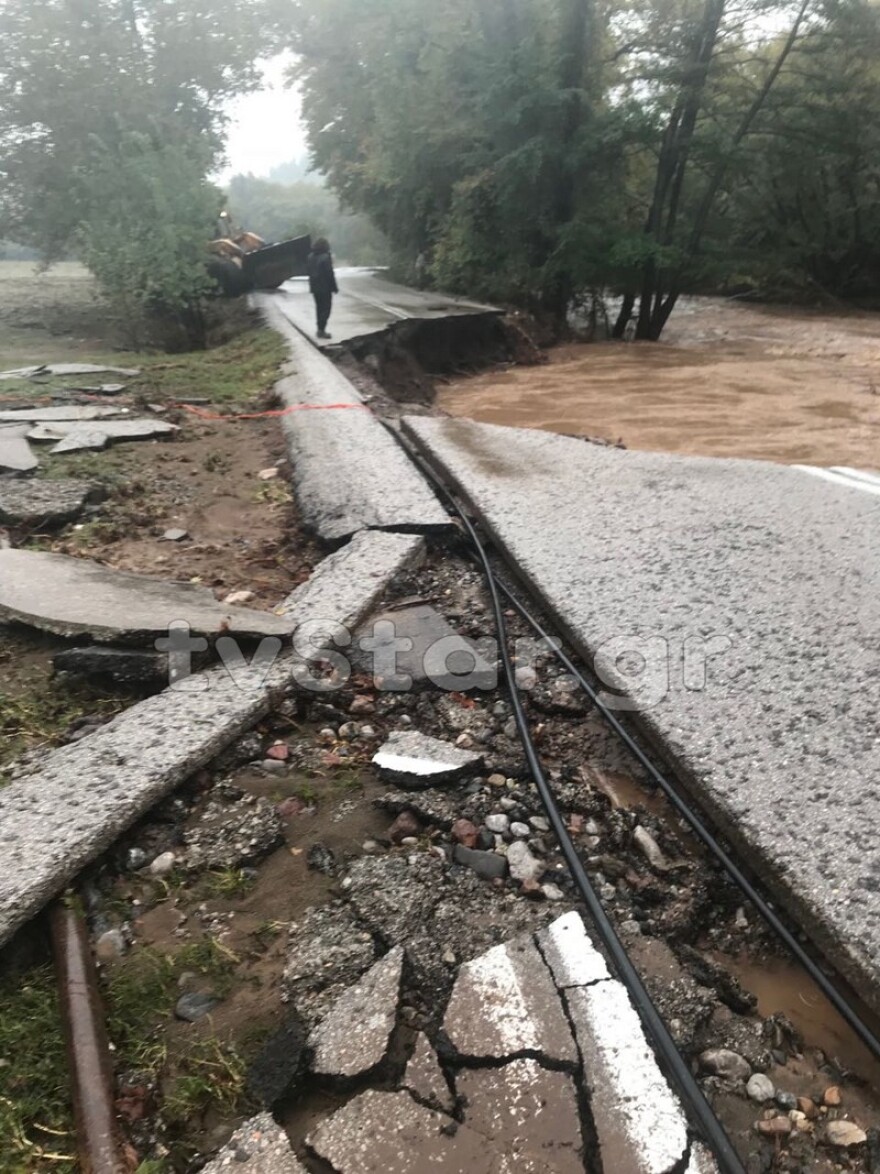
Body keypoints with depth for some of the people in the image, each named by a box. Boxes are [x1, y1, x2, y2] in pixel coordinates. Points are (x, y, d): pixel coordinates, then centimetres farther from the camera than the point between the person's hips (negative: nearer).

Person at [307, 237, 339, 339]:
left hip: (314, 287, 7)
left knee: (319, 308, 17)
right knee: (326, 308, -2)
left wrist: (312, 285, 18)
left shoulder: (310, 257, 6)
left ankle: (320, 329, 21)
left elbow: (310, 272, 13)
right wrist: (334, 287, -10)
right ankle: (321, 330, -8)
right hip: (325, 287, -7)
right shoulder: (325, 257, -18)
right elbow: (330, 274, -17)